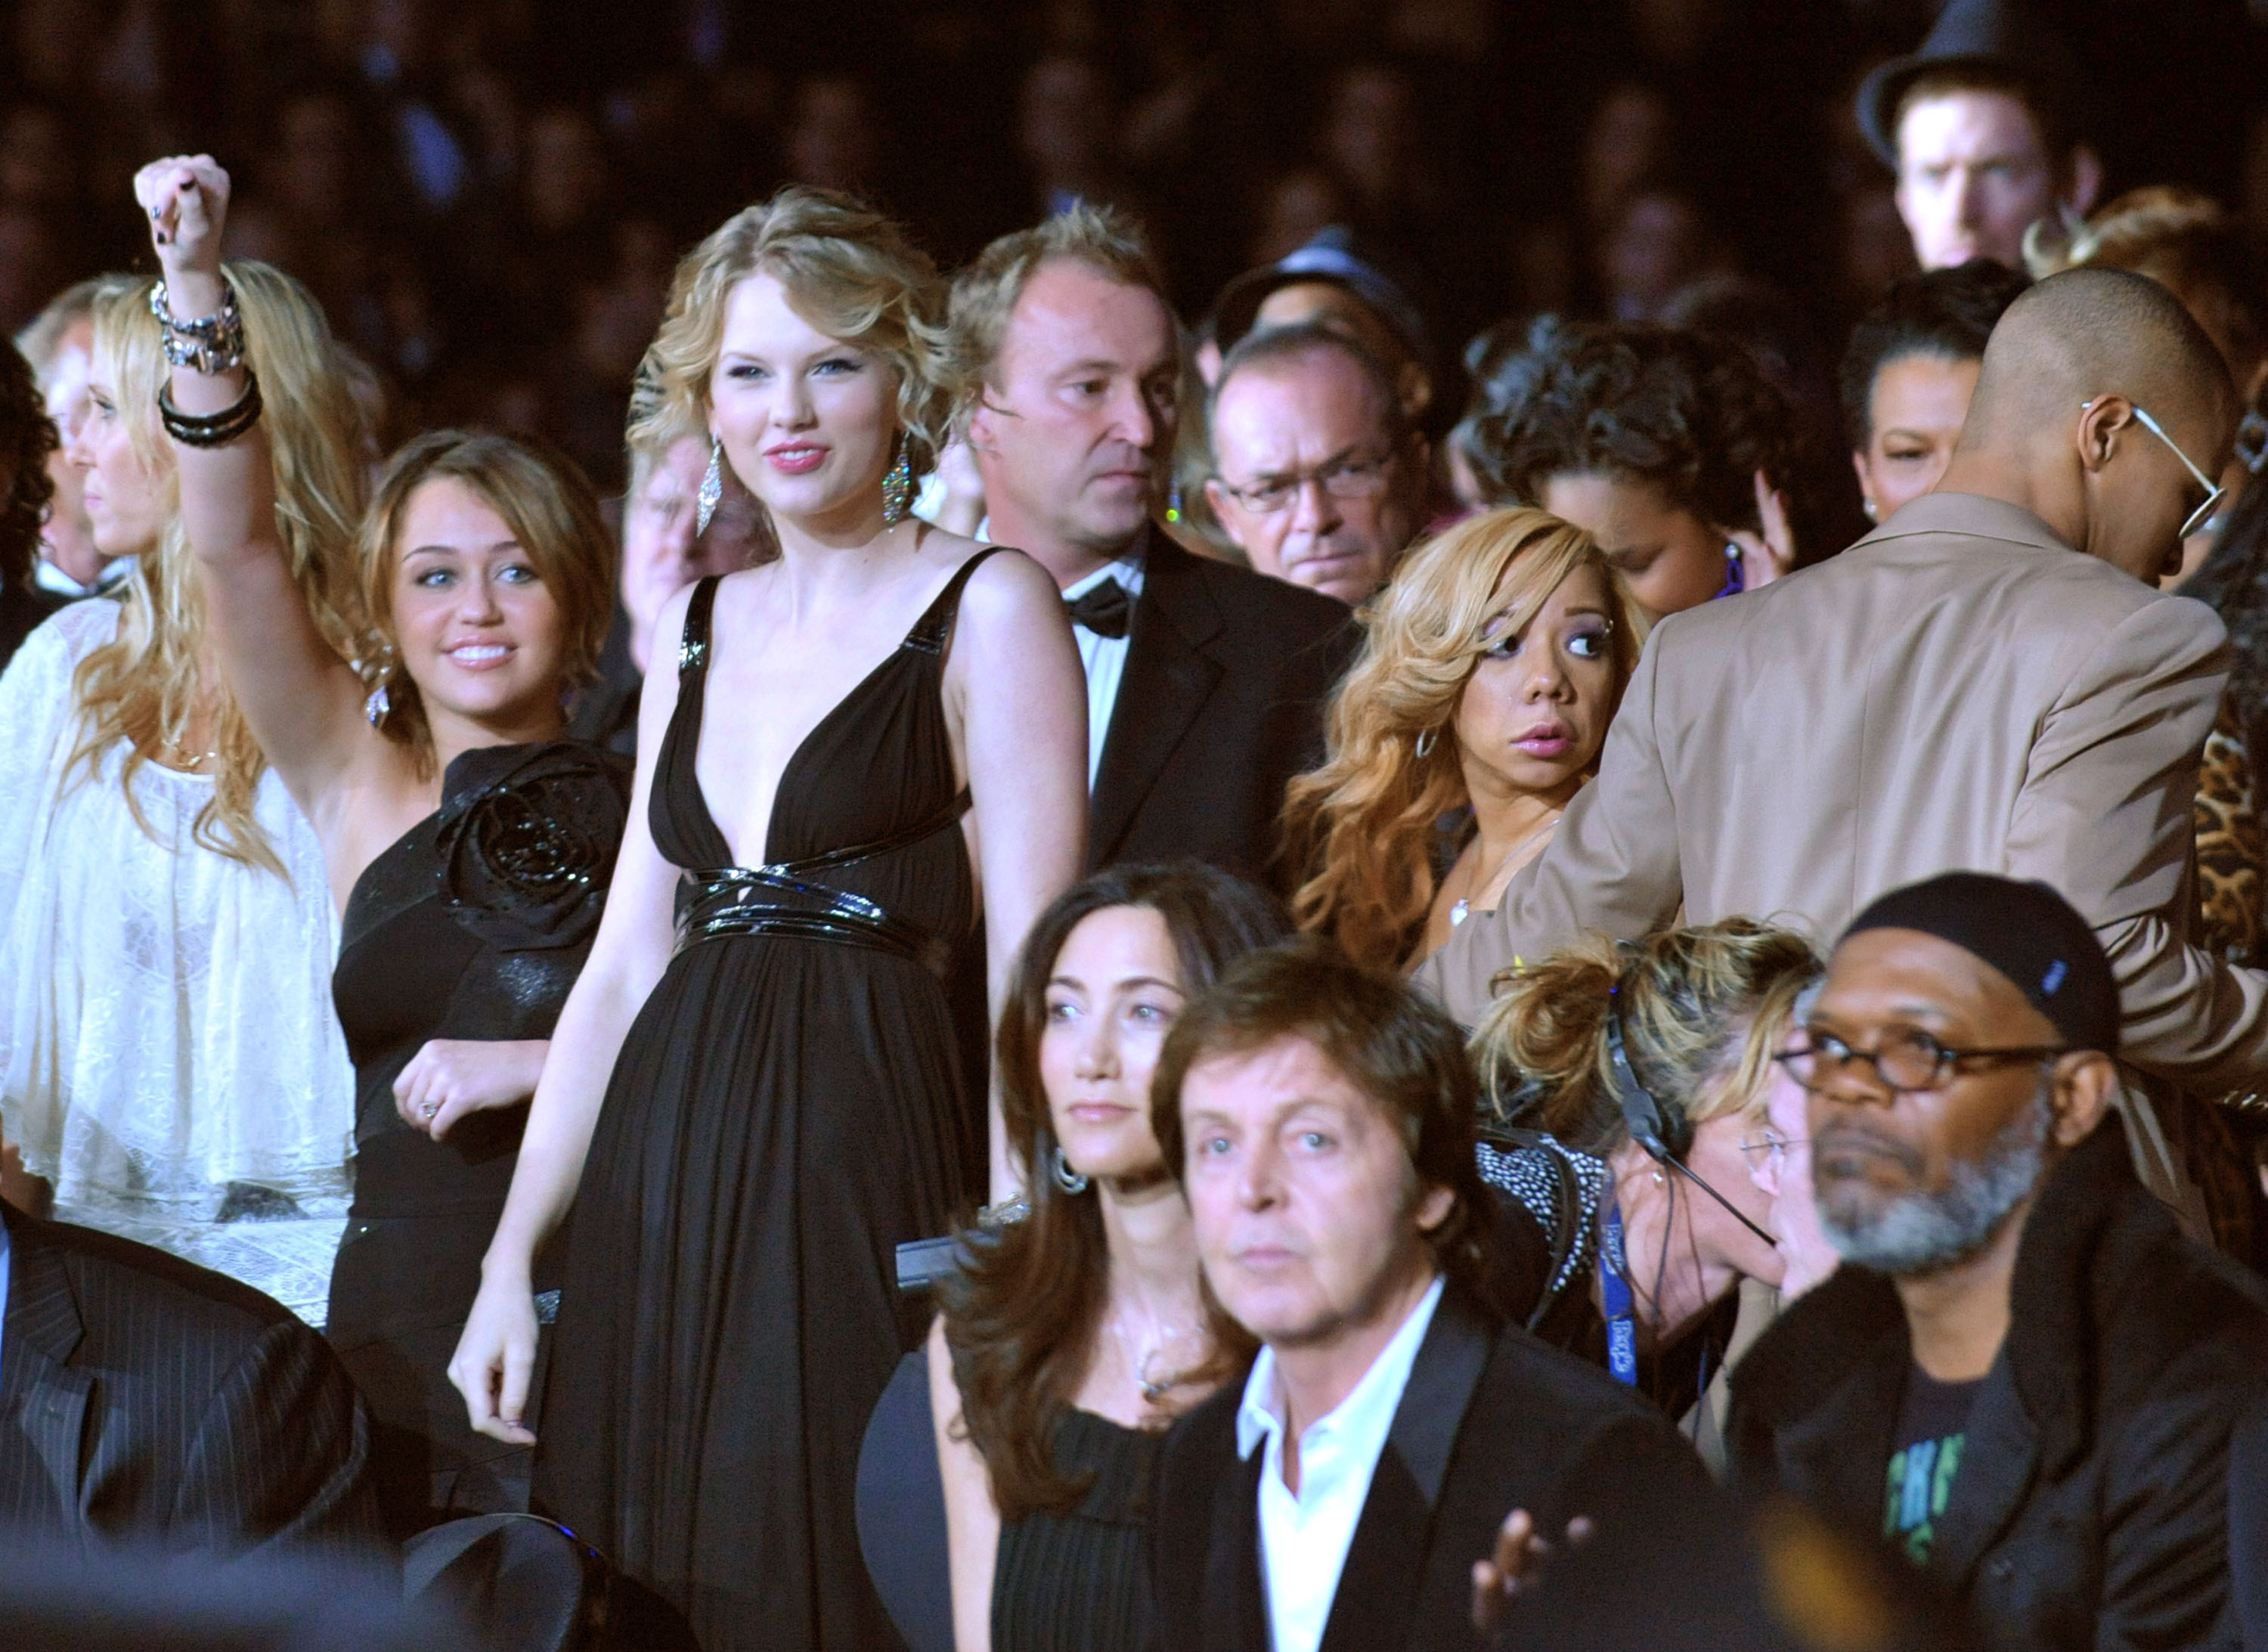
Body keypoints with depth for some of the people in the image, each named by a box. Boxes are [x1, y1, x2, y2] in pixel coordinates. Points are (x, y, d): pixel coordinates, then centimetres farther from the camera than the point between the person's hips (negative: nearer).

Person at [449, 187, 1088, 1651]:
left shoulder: (988, 610, -1)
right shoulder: (704, 626, 17)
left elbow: (1030, 971, -8)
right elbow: (626, 960, 16)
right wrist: (512, 1259, 11)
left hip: (867, 1160, -6)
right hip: (664, 1186, 6)